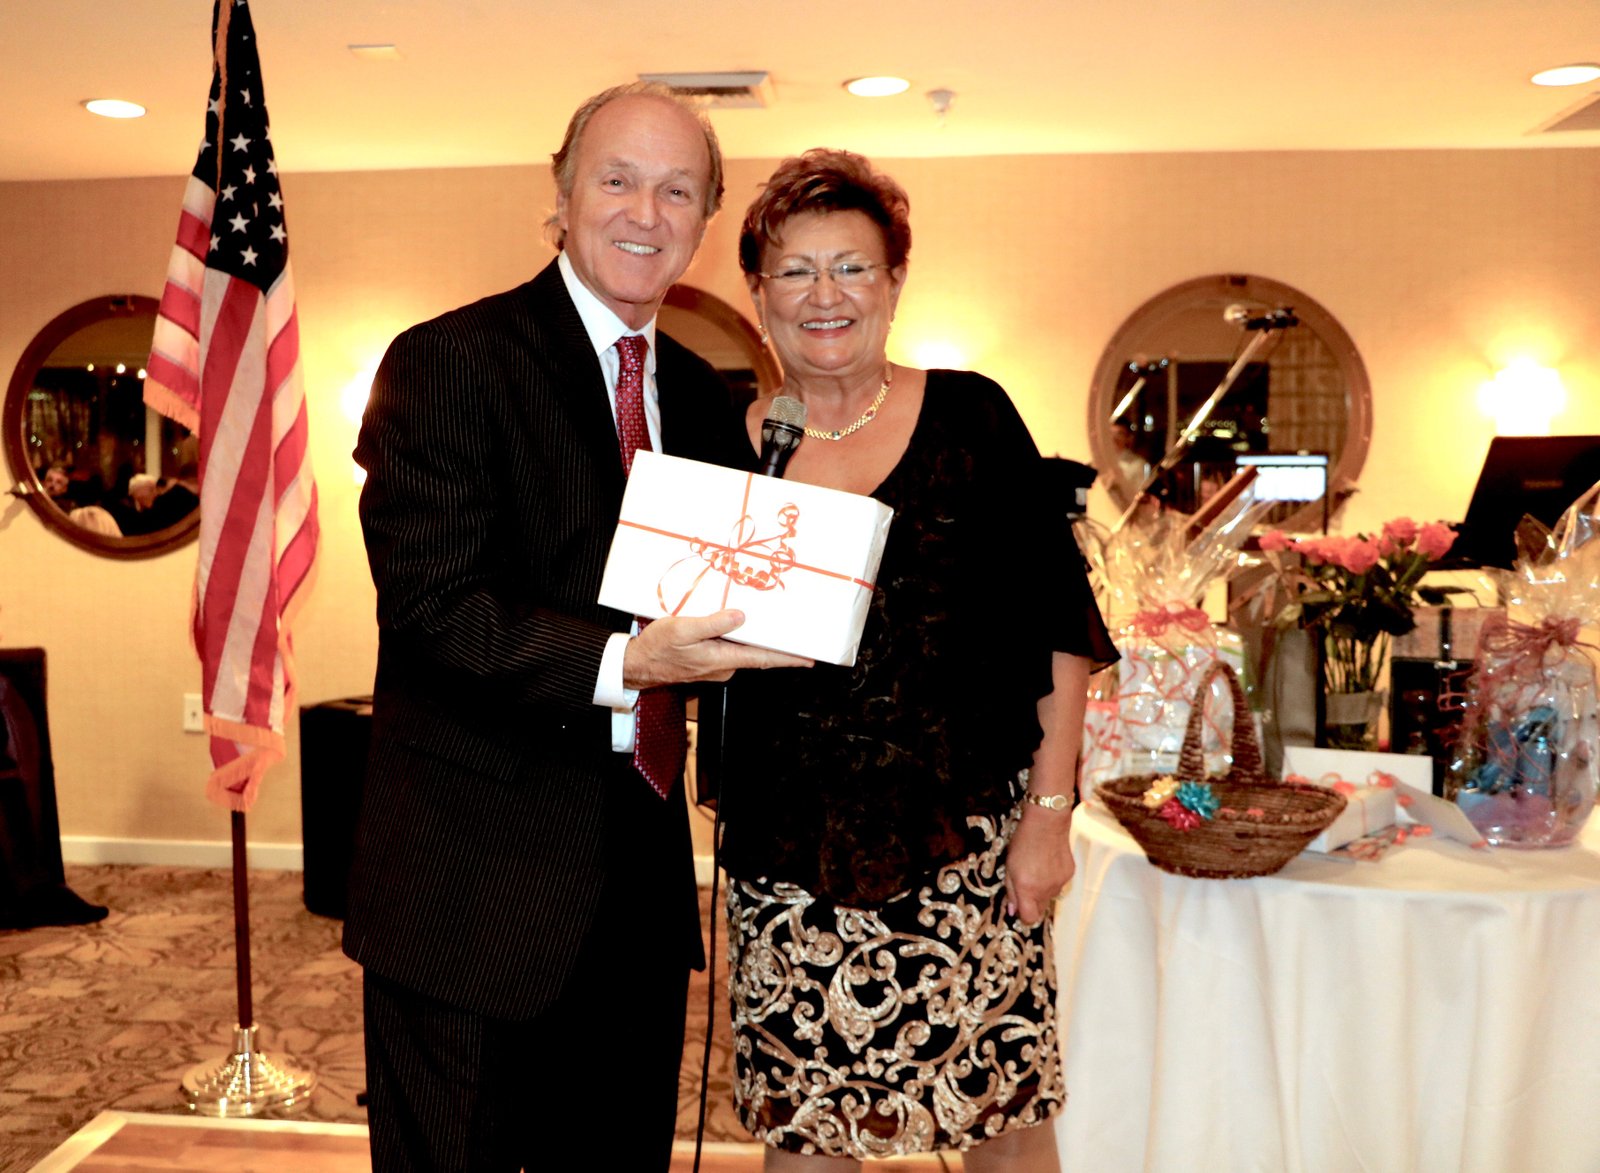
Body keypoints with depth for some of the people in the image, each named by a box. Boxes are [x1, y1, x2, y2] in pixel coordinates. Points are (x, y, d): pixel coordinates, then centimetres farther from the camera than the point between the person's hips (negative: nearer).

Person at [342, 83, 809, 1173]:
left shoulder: (702, 395, 12)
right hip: (475, 880, -6)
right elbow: (429, 608, -18)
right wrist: (622, 662, -30)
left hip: (642, 877, 7)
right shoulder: (448, 361, -9)